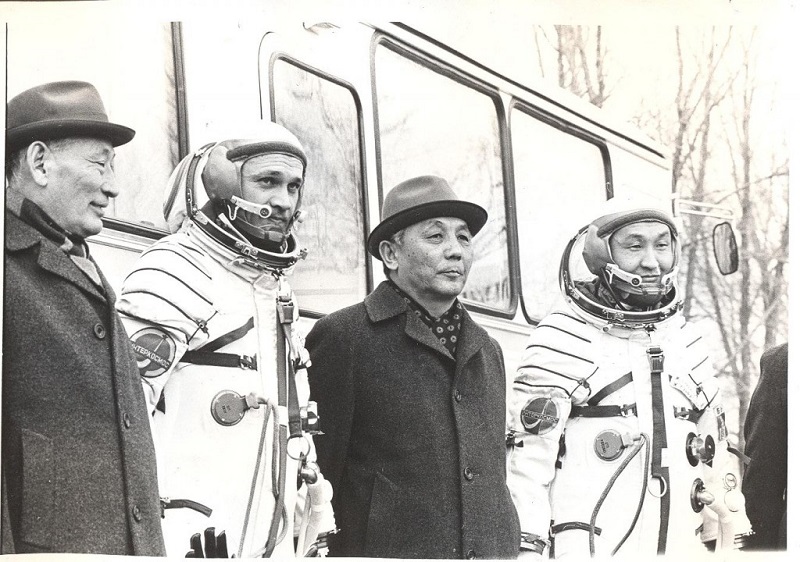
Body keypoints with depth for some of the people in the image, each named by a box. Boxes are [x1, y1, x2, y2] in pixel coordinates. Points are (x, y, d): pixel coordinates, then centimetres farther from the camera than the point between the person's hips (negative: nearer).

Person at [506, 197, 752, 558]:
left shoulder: (685, 340, 15)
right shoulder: (563, 339, -4)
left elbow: (716, 455, 21)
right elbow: (526, 455, -8)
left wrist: (730, 543, 19)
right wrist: (528, 551, -14)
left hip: (680, 549, 6)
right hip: (587, 550, -6)